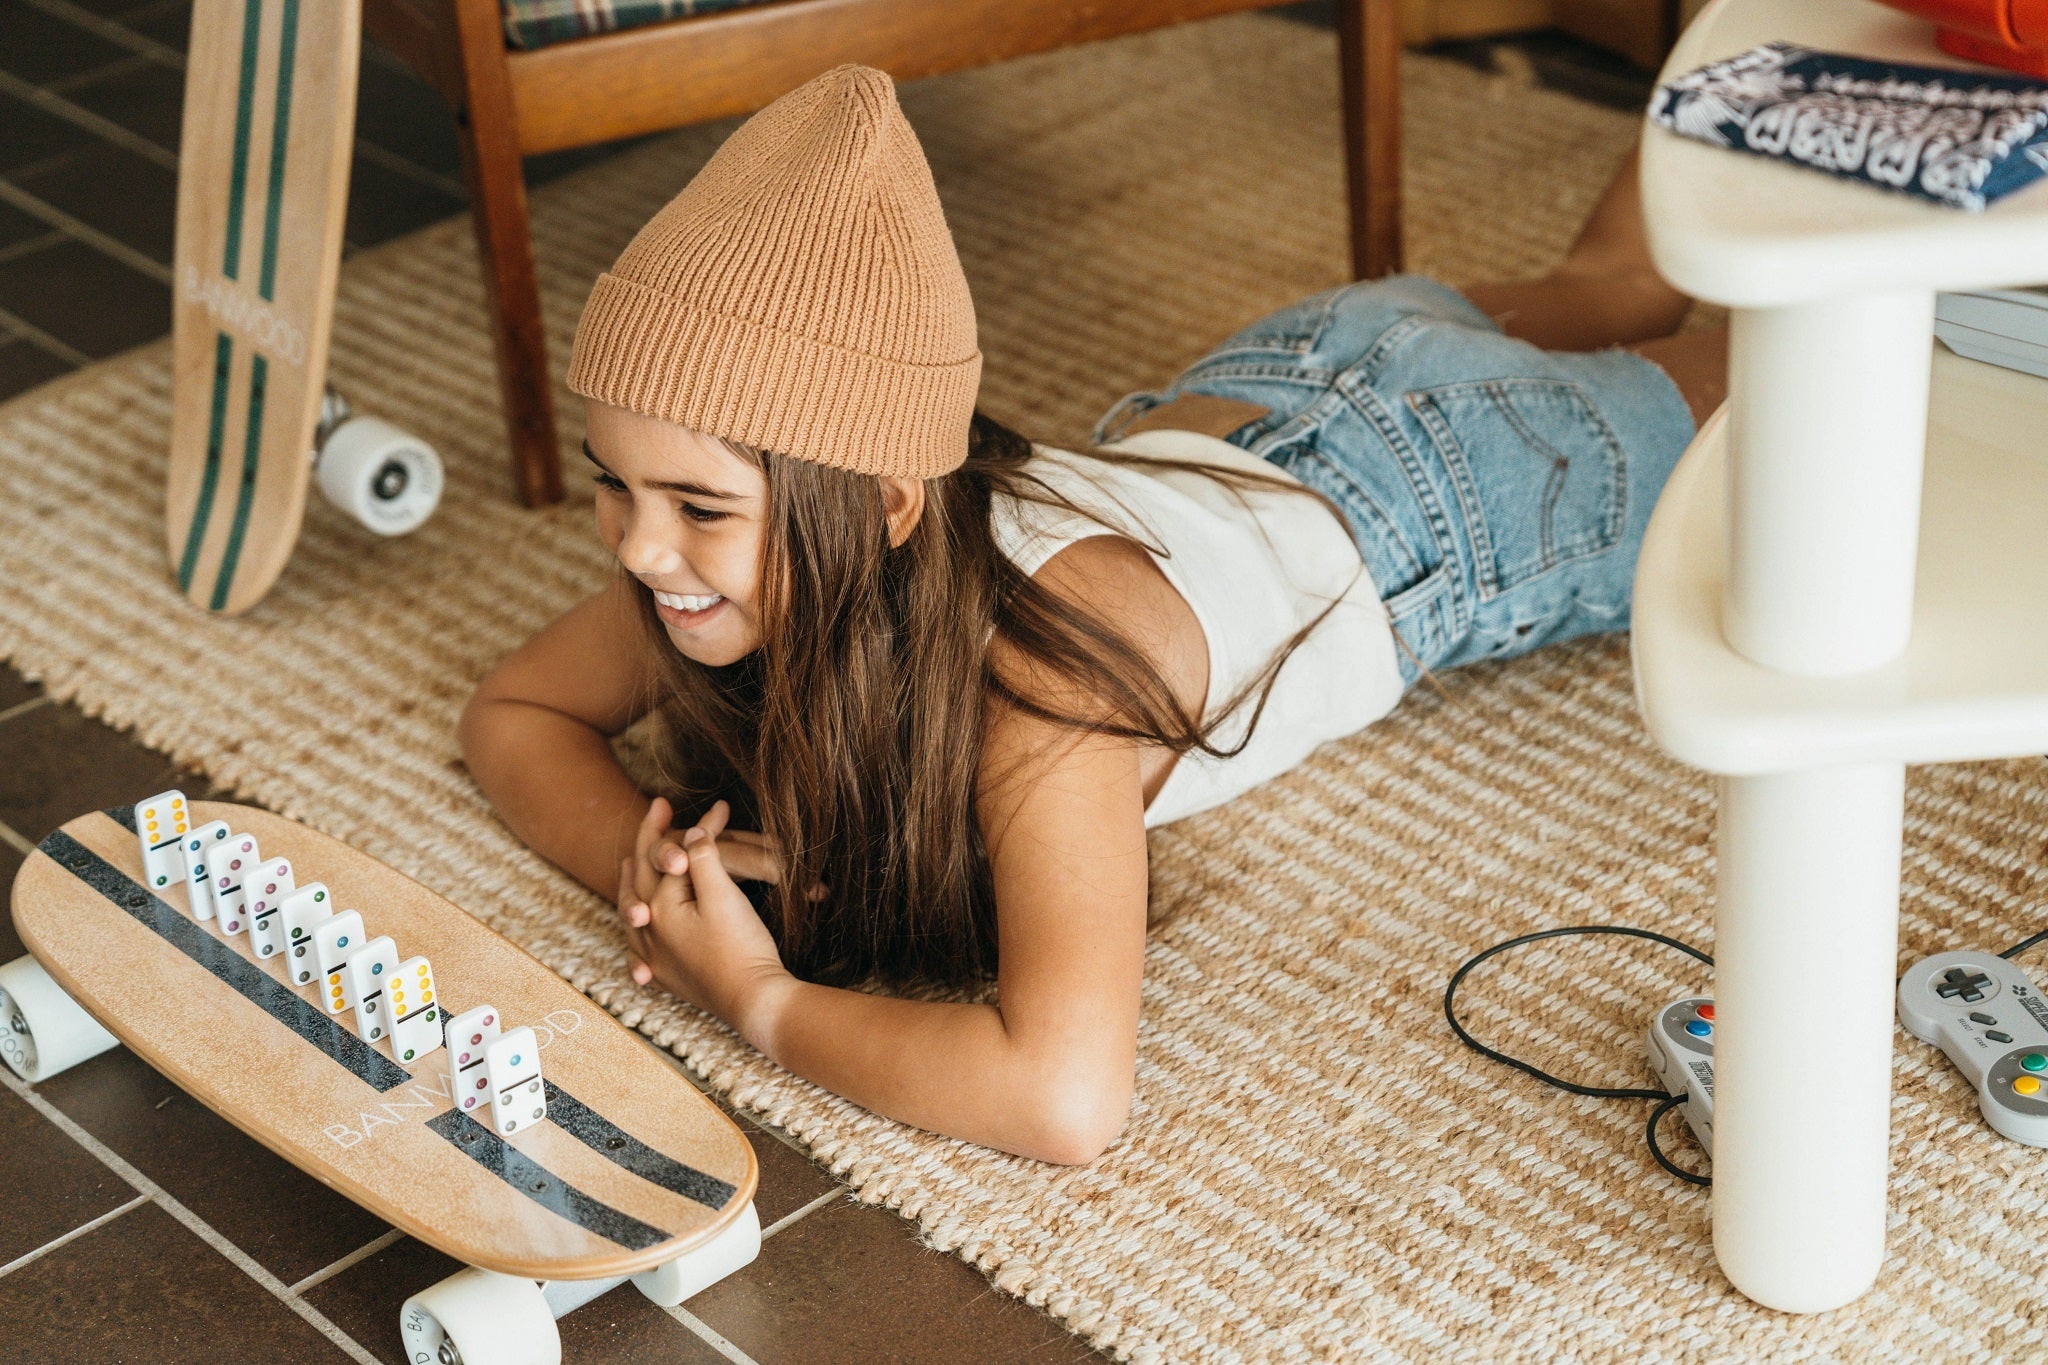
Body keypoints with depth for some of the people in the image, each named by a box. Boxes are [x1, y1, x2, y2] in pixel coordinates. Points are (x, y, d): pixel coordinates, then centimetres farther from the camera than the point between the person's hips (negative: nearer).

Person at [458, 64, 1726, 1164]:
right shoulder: (754, 545, -32)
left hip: (1454, 490, -4)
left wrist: (756, 997, -48)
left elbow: (1066, 1095, -60)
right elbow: (514, 711, -15)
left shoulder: (1040, 657, -50)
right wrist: (646, 864, -34)